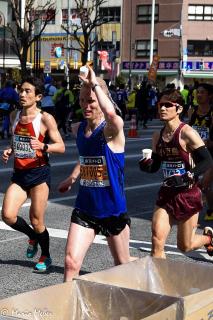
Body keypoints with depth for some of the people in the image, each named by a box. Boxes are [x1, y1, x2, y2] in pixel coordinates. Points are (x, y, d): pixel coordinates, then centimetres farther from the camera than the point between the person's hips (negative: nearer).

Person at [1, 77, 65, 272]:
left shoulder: (45, 118, -9)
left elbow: (61, 146, -9)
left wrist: (42, 146, -28)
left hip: (39, 173, -5)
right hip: (19, 174, 5)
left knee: (36, 221, 0)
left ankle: (45, 257, 25)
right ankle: (33, 237, 21)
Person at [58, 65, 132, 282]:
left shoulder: (112, 130, -17)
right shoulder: (78, 129, 3)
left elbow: (111, 114, -43)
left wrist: (95, 84, -32)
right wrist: (72, 178, 23)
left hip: (113, 210, -4)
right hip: (84, 209, 4)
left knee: (123, 265, 16)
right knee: (71, 262, -11)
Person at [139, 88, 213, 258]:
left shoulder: (187, 133, -15)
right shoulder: (158, 136, 4)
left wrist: (187, 177, -28)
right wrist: (146, 165, -10)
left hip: (188, 195, -5)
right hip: (167, 193, 5)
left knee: (185, 246, 11)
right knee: (157, 239, -10)